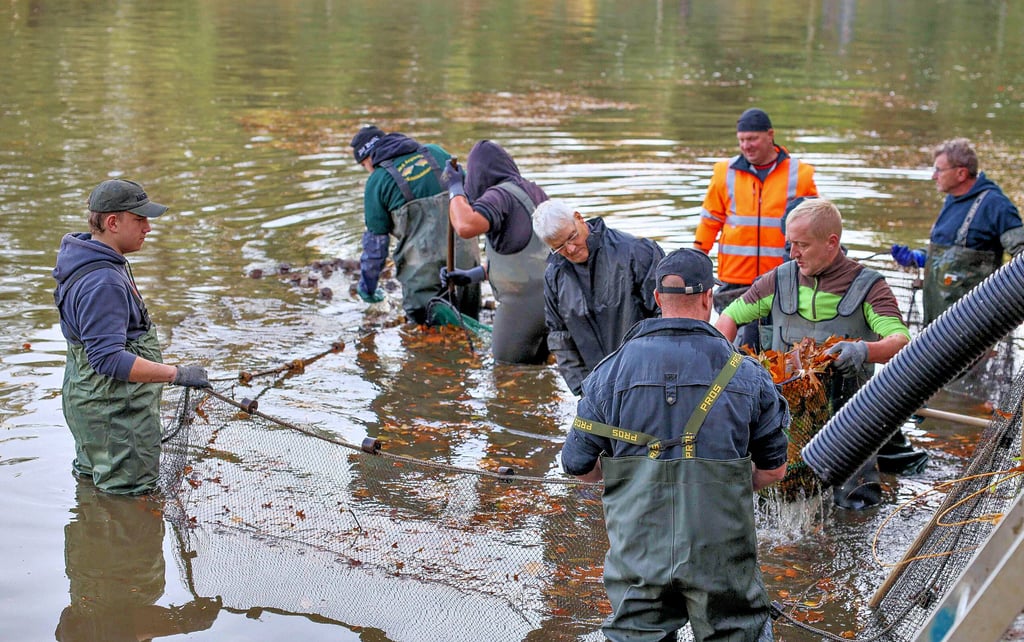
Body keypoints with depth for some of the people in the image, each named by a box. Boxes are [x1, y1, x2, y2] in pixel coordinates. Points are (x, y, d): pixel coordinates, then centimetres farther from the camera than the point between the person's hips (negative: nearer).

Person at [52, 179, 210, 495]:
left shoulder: (97, 263, 7)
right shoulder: (103, 282, -29)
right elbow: (108, 359, -34)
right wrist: (177, 374, -33)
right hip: (113, 411, -11)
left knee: (92, 478, 26)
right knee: (129, 494, -3)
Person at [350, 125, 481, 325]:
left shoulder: (377, 180, -1)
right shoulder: (435, 152, 11)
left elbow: (375, 239, 3)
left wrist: (367, 286, 15)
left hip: (422, 265, -4)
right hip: (465, 254, 4)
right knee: (469, 318, 17)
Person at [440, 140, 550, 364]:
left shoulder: (500, 195, -14)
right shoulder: (534, 191, 14)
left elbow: (466, 226, -34)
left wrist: (455, 188, -16)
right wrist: (472, 275, 21)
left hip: (525, 301, -9)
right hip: (550, 295, 9)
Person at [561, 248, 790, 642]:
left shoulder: (612, 371, -2)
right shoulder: (745, 374, -2)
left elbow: (577, 464, 2)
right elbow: (773, 469, 5)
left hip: (638, 553, 1)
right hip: (720, 556, -1)